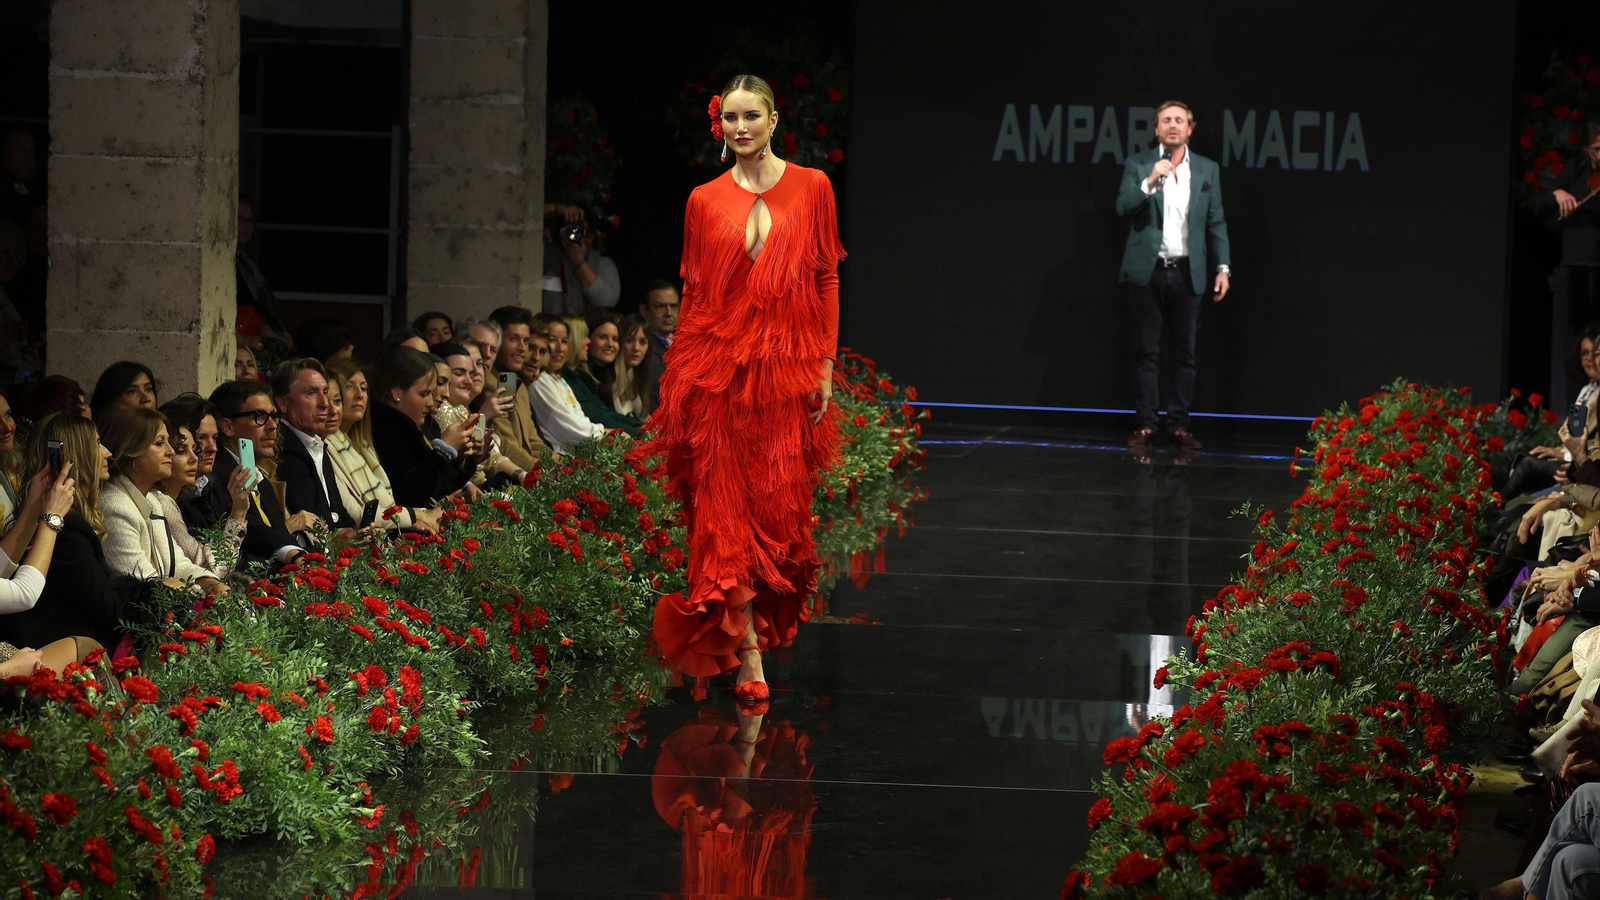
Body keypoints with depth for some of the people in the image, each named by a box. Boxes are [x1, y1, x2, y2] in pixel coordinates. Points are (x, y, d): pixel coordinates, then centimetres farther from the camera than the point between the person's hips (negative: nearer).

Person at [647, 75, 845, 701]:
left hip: (786, 367, 0)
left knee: (780, 504, 1)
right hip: (717, 367, 0)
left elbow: (826, 279, 5)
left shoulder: (811, 188, 5)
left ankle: (763, 624, 20)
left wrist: (826, 363, -1)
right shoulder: (705, 201, 6)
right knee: (727, 510, -5)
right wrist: (682, 378, 5)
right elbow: (693, 291, 8)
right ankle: (749, 656, -5)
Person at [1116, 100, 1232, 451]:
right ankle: (1145, 425, 4)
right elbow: (1123, 207, -7)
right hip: (1148, 272, -1)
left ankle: (1179, 425, 7)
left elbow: (1216, 222, 10)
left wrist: (1223, 267, 3)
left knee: (1185, 353, 3)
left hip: (1187, 273, 1)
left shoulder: (1207, 170, 9)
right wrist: (1150, 182, -22)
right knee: (1146, 352, 1)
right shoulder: (1138, 165, 5)